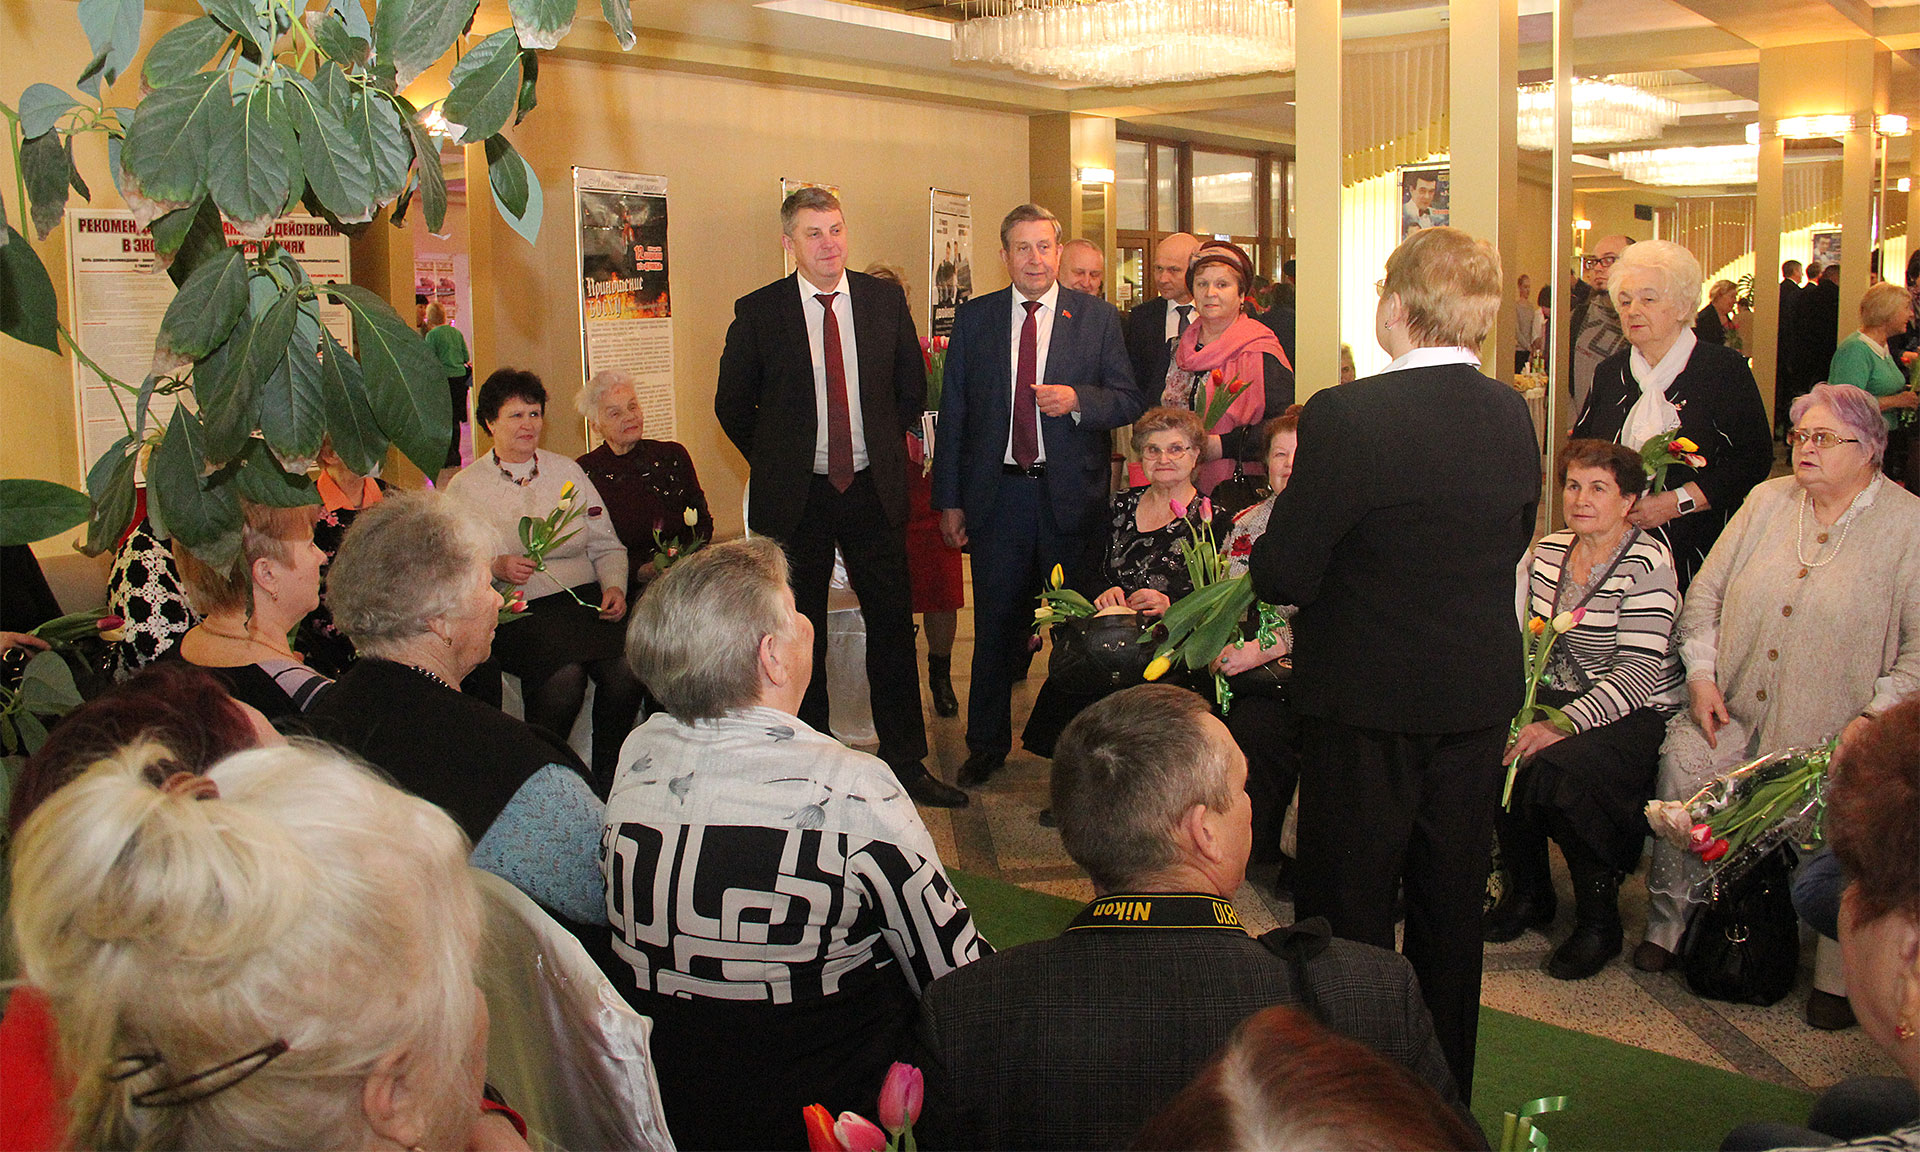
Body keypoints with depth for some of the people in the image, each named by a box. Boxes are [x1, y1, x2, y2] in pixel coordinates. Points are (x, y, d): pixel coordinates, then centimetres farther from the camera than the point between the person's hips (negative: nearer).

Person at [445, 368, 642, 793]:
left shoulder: (566, 470, 19)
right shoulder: (465, 487, 9)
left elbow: (606, 545, 17)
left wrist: (614, 586, -2)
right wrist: (496, 567, -16)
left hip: (586, 599, 3)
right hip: (519, 612, -3)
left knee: (624, 670, -27)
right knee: (564, 676, -33)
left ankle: (608, 784, -9)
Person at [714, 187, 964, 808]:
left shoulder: (884, 300, 4)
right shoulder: (757, 312, -3)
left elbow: (912, 386, 15)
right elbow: (732, 404, 6)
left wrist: (884, 449, 10)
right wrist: (777, 463, 5)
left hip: (874, 491, 2)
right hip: (795, 497, -1)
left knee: (894, 629, 4)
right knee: (799, 637, 7)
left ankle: (906, 764, 14)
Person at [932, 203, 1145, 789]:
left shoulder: (1098, 317, 3)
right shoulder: (973, 319, 7)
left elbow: (1130, 403, 2)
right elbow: (953, 412, 7)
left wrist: (1077, 400, -18)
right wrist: (949, 499, 3)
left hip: (1070, 494, -1)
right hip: (997, 493, 1)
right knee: (995, 625, 8)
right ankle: (986, 745, 23)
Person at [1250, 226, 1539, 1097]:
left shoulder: (1344, 417, -21)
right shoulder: (1513, 415, -2)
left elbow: (1282, 575, -19)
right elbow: (1512, 544, 9)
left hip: (1367, 705, -6)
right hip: (1480, 694, 6)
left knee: (1350, 916, 8)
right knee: (1452, 909, 20)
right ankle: (1446, 1099, 35)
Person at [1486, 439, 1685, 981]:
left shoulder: (1648, 564, -12)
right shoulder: (1547, 552, 8)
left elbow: (1639, 671, -20)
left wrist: (1562, 725, -28)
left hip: (1639, 715, -6)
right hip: (1561, 697, 6)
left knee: (1552, 769, -32)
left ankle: (1599, 919, -9)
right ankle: (1526, 891, 2)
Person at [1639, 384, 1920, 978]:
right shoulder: (1768, 500, 11)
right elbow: (1705, 591, 13)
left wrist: (1872, 723, -13)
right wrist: (1702, 676, 1)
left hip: (1831, 728, -3)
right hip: (1732, 704, 3)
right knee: (1682, 762, -23)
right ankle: (1667, 924, -11)